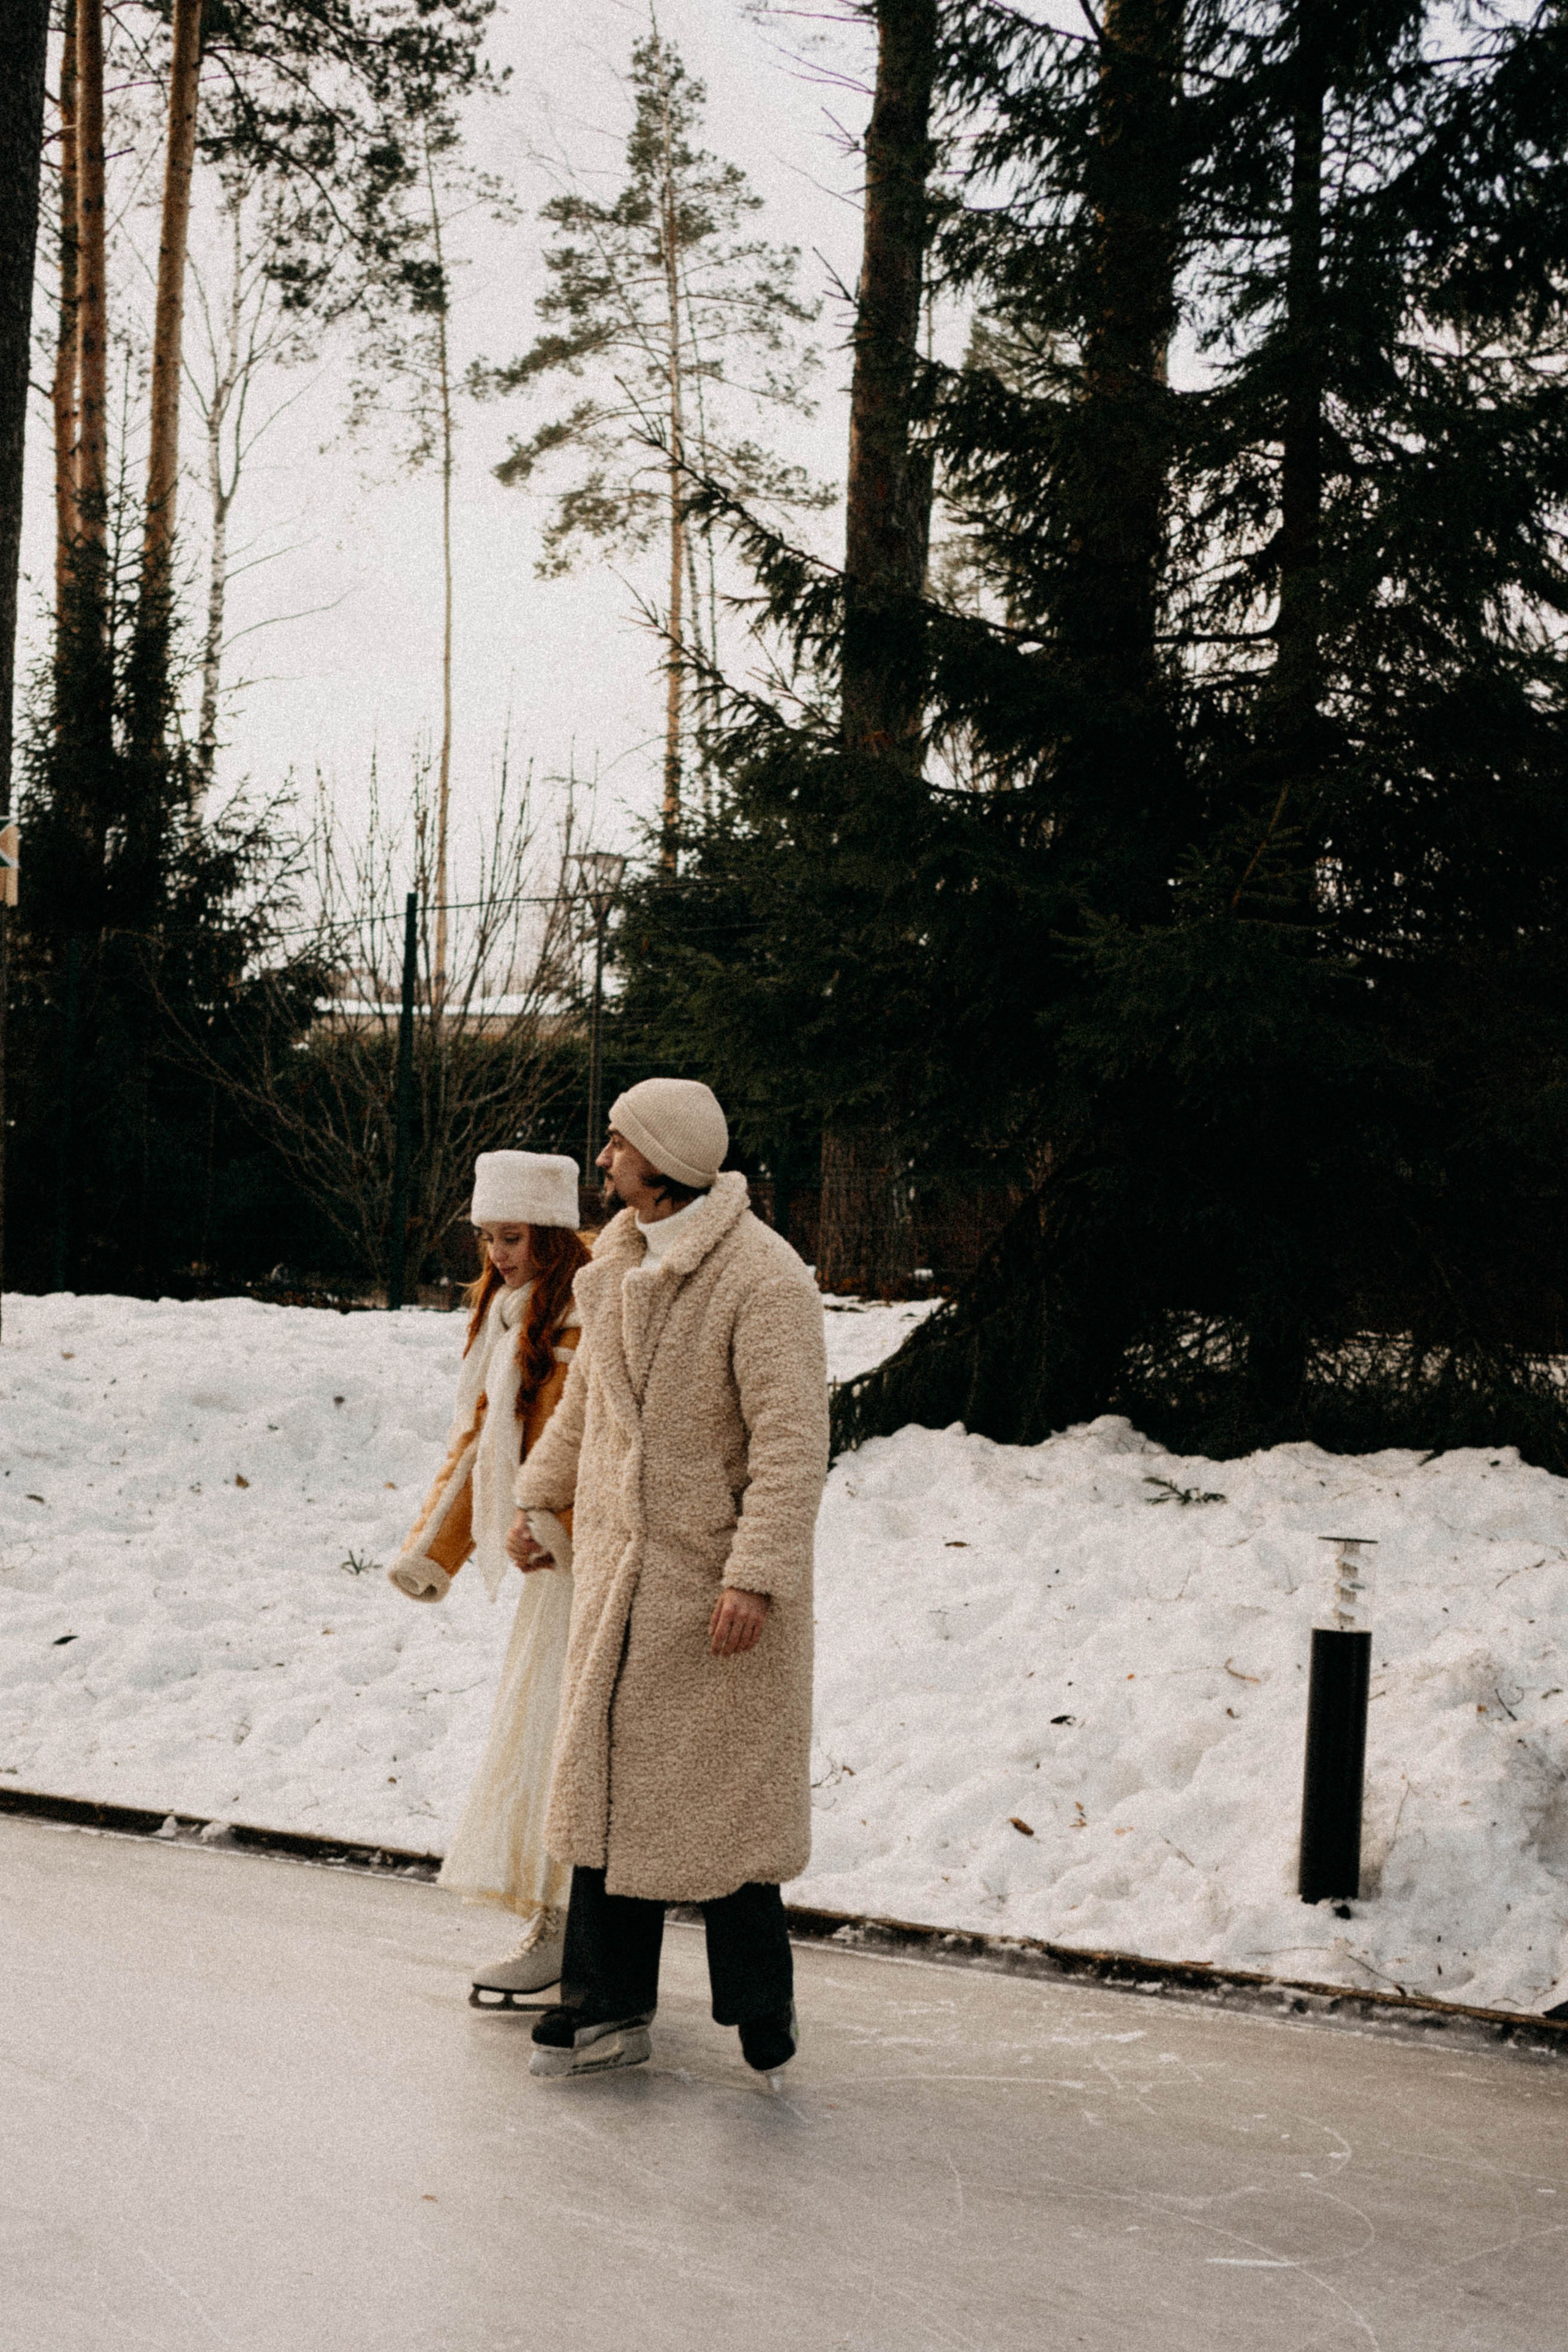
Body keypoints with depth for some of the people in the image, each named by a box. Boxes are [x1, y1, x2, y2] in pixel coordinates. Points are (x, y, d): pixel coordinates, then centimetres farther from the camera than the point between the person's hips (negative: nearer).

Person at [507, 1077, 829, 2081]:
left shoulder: (765, 1281, -19)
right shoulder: (622, 1264, 7)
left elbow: (793, 1440, -22)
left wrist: (757, 1575, -27)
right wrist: (540, 1498, 24)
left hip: (718, 1580, -8)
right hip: (621, 1562, 8)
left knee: (723, 1791, 0)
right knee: (609, 1778, 10)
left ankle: (761, 2009, 16)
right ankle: (609, 2005, 19)